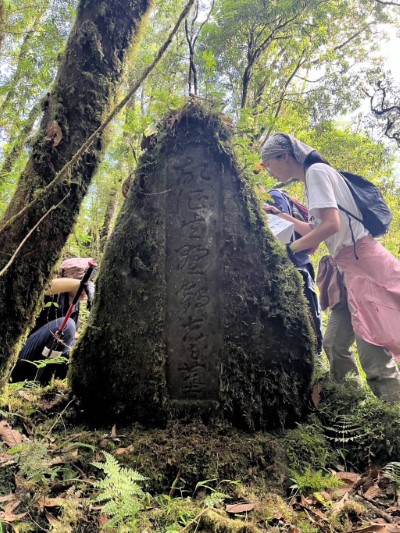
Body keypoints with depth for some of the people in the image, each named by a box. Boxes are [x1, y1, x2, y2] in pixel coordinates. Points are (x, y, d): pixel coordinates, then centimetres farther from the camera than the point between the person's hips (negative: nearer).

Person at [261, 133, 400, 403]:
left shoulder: (316, 171, -8)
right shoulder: (314, 177, 19)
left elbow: (331, 224, -19)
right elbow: (316, 229, 21)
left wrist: (288, 249, -8)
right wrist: (282, 215, 22)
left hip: (363, 263, -10)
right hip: (351, 267, 10)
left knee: (373, 352, -10)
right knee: (334, 344, 10)